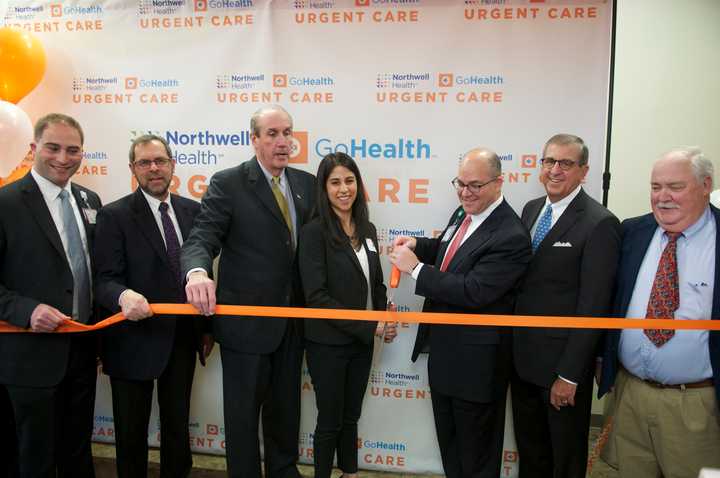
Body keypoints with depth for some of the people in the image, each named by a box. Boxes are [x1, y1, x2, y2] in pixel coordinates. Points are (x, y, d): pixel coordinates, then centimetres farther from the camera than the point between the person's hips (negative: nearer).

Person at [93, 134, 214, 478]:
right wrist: (124, 296, -39)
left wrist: (207, 326, 8)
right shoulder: (114, 215, -9)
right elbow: (105, 279, -16)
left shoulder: (192, 210, 4)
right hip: (135, 341, -4)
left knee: (178, 424, 19)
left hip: (183, 338, 4)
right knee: (132, 431, 13)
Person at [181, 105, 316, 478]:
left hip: (292, 319, 5)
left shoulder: (307, 183, 6)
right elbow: (201, 239, -17)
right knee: (243, 412, 9)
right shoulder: (228, 184, -9)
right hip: (246, 318, -5)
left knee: (285, 408, 21)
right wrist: (197, 272, -40)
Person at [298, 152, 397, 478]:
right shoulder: (314, 232, -14)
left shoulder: (367, 230, 5)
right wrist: (369, 327, -18)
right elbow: (317, 296, -19)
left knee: (351, 416, 20)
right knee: (330, 421, 10)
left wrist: (384, 320, -6)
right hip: (328, 343, -5)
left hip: (362, 341, 6)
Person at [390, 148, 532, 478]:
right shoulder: (462, 214, 3)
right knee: (447, 440, 26)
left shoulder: (511, 237, -25)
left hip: (474, 361, -9)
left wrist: (415, 268, -24)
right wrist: (417, 245, 0)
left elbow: (472, 291, -30)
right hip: (443, 351, 9)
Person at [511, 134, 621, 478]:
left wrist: (569, 374, -17)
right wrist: (512, 343, 6)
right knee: (529, 449, 22)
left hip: (563, 361, -6)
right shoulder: (531, 209, 6)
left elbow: (593, 306, -17)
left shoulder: (600, 224, -16)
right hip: (523, 356, 6)